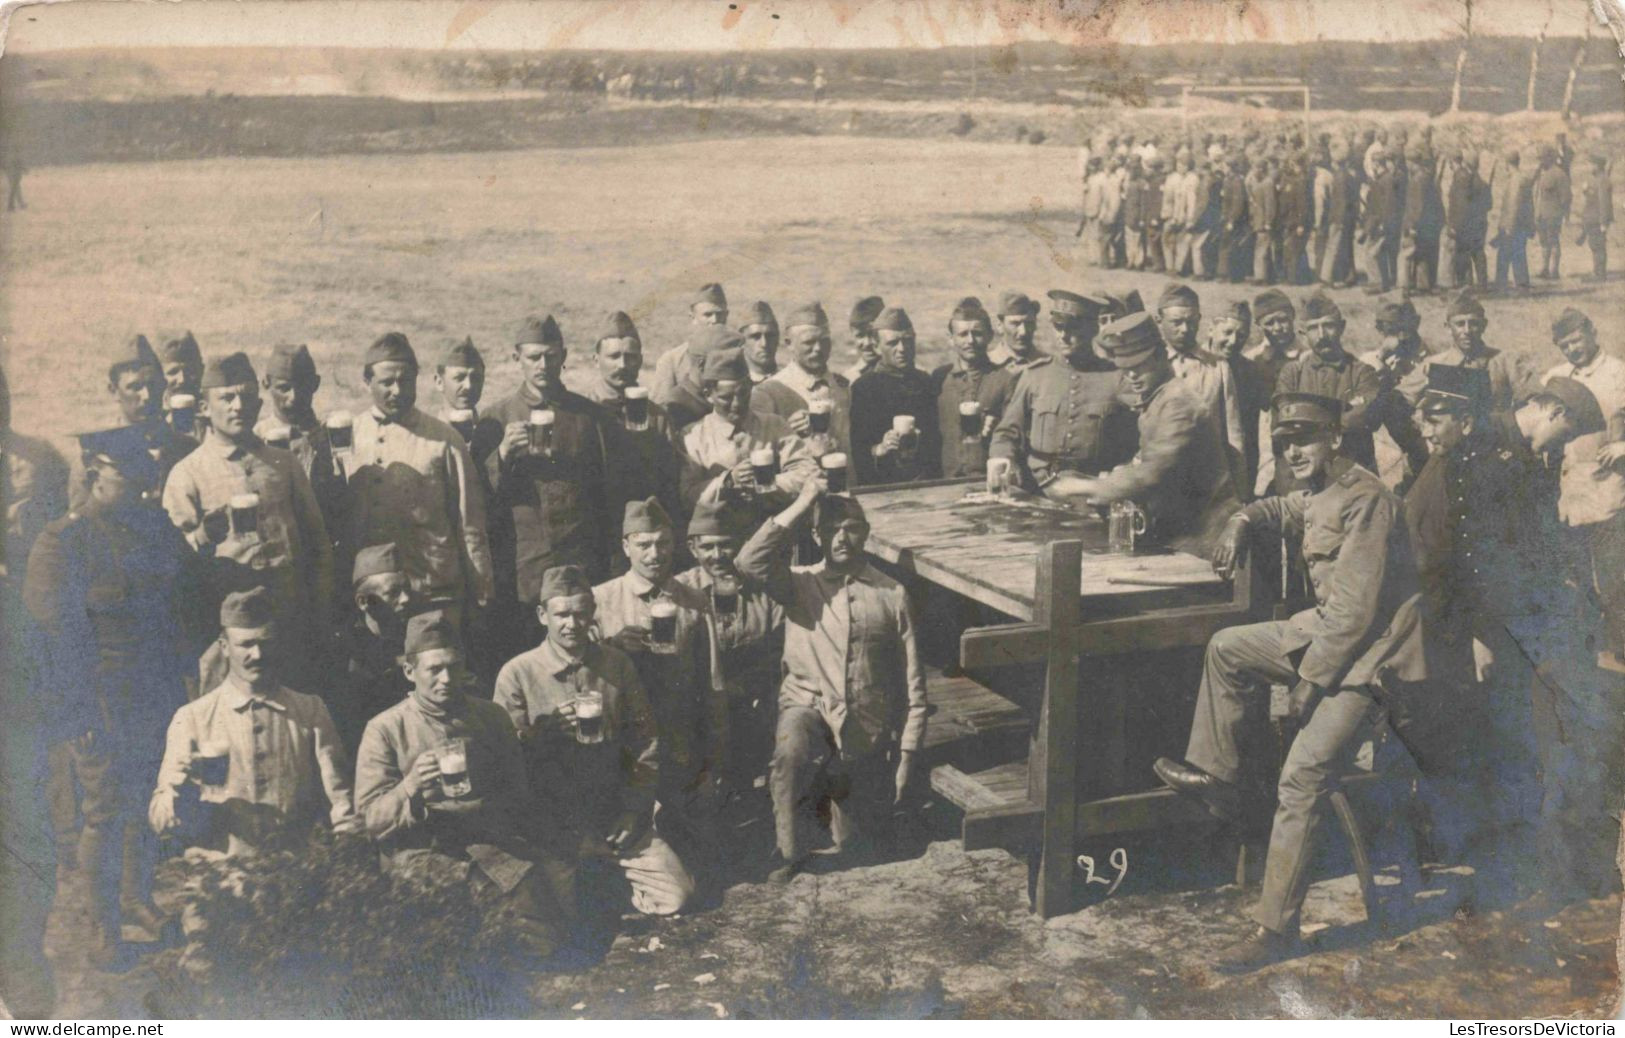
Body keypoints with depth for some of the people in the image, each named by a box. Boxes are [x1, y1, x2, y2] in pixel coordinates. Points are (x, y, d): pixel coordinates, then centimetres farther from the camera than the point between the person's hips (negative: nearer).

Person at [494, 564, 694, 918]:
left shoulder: (617, 665, 4)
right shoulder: (517, 674, -6)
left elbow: (645, 739, 10)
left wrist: (635, 808, 2)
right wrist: (546, 729, -23)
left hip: (615, 817, 3)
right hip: (552, 822, -3)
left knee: (675, 894, -7)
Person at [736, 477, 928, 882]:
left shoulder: (892, 595, 4)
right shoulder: (799, 585, 4)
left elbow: (912, 682, 6)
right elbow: (750, 563, -19)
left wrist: (907, 753, 1)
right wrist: (800, 505, -17)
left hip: (868, 730, 1)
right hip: (809, 707, -1)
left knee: (858, 846, 5)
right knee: (792, 747, -38)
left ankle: (837, 792, 39)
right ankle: (790, 853, -17)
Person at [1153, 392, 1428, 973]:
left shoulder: (1365, 499, -21)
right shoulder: (1318, 493, 9)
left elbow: (1356, 606, -24)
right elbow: (1284, 510, 36)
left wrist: (1311, 678, -18)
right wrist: (1242, 522, 14)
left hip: (1369, 652, -10)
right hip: (1325, 630, 10)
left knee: (1302, 778, -15)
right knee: (1227, 648, 17)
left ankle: (1276, 930, -10)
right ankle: (1217, 775, 25)